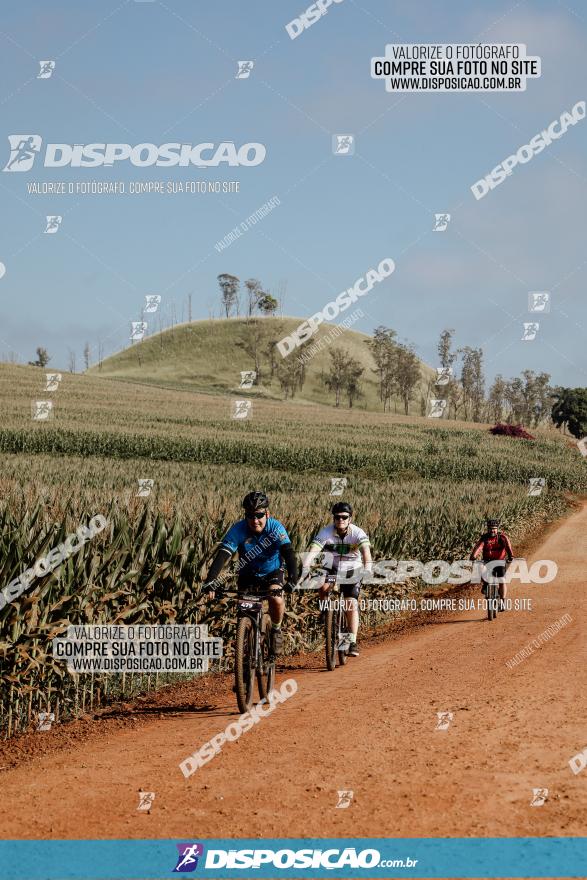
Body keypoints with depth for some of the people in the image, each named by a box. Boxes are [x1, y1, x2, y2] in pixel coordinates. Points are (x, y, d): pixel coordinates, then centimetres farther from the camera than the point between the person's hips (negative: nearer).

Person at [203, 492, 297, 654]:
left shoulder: (276, 528, -27)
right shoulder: (238, 530, -26)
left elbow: (289, 554, -37)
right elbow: (222, 555, -35)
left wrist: (292, 579, -53)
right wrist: (210, 581, -49)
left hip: (272, 572, -1)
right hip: (248, 574, 1)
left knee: (277, 600, -26)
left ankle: (276, 630, 2)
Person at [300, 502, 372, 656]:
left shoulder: (357, 533, -22)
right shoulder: (326, 532, -20)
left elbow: (366, 549, -39)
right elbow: (313, 550, -33)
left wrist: (368, 567, -57)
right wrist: (305, 567, -50)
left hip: (351, 571, -1)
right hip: (330, 568, 1)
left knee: (351, 604, -12)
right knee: (324, 588, -29)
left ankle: (352, 642, -7)